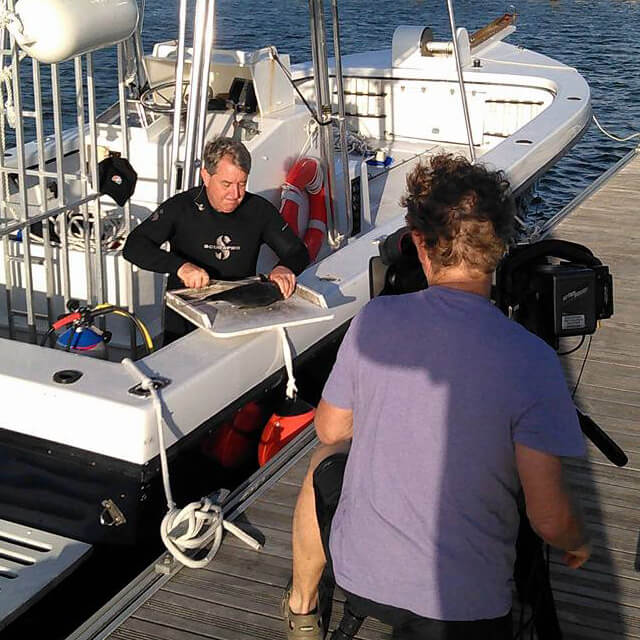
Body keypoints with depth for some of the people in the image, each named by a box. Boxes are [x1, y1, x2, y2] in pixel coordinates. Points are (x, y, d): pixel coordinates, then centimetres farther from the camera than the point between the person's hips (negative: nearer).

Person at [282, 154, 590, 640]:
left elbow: (331, 430, 5)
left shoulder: (375, 319, -12)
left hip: (358, 570, 2)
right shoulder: (530, 359, -20)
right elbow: (551, 520, -18)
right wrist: (578, 543, 5)